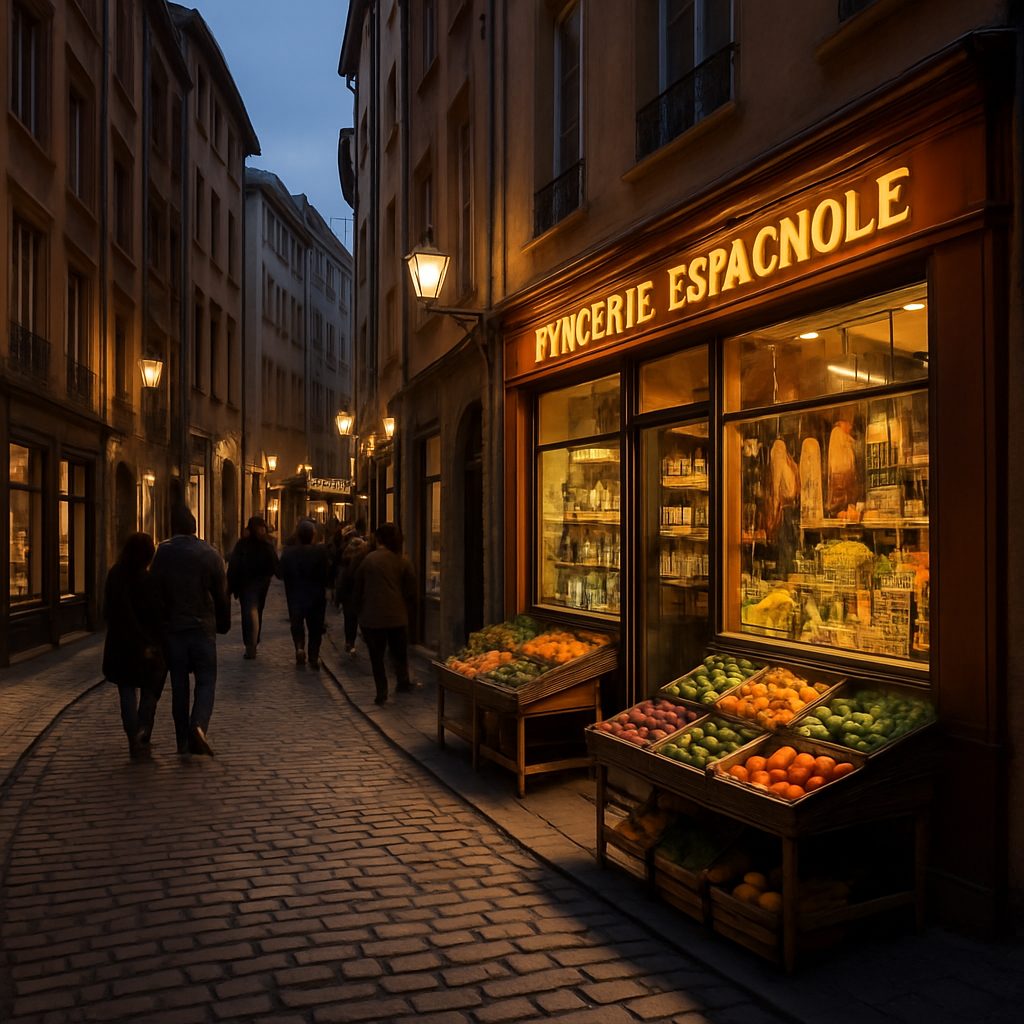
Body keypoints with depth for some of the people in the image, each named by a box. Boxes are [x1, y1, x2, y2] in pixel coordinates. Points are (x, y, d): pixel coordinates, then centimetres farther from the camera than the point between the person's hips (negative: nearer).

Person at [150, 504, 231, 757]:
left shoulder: (162, 554, -4)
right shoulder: (210, 554, -4)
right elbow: (222, 594, 0)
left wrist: (158, 624, 8)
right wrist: (224, 623, 12)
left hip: (172, 629, 1)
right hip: (203, 627, -1)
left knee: (179, 684, 9)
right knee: (206, 680, 6)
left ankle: (183, 743, 11)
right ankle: (198, 725, -19)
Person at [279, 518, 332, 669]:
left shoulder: (288, 552, -9)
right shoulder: (321, 551, -14)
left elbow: (283, 574, -5)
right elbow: (327, 573, -11)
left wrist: (290, 590, 10)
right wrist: (323, 586, 6)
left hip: (295, 595, 1)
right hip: (317, 596, -1)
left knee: (297, 624, 20)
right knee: (315, 628, 12)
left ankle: (299, 647, -2)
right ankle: (314, 658, 11)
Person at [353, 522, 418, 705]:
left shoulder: (368, 559, -4)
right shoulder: (403, 561, -2)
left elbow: (358, 589, 3)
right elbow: (411, 592, 2)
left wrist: (359, 612, 13)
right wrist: (409, 613, 14)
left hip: (372, 616, -1)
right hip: (397, 616, 1)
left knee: (376, 656, 8)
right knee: (399, 652, 18)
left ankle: (381, 692, 8)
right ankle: (403, 682, 27)